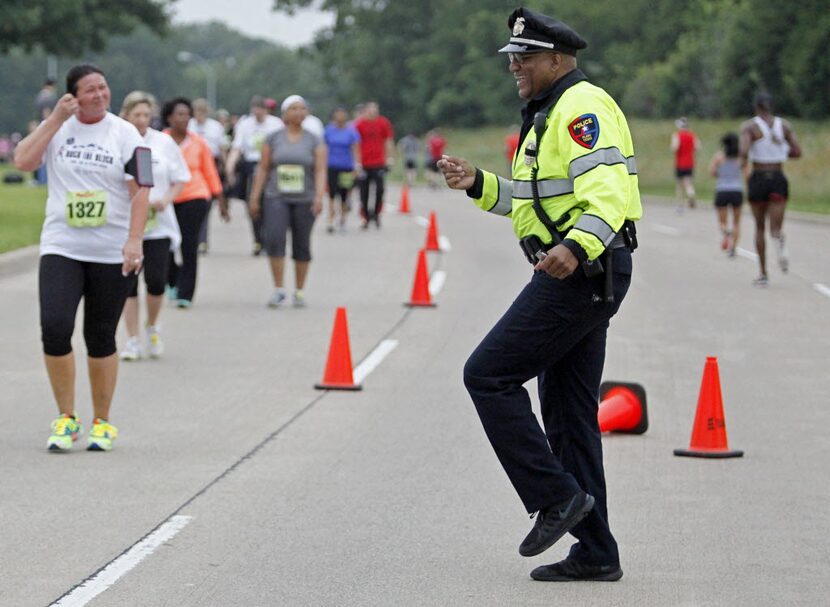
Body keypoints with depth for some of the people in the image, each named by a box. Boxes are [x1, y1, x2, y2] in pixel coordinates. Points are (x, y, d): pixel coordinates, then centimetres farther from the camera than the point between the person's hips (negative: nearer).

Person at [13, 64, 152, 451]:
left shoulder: (125, 134, -1)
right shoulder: (56, 128, 5)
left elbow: (141, 190, -5)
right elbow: (22, 161, -9)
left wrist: (134, 240, -15)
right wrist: (56, 119, -12)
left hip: (112, 254, -1)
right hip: (61, 248, 1)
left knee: (101, 339, 5)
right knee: (54, 328, -14)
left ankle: (102, 423, 19)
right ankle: (66, 418, 1)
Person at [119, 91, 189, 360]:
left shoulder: (164, 143, 4)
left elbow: (180, 179, 10)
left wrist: (166, 199, -8)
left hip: (158, 225, 0)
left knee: (156, 280, -8)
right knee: (128, 284, 1)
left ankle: (152, 328, 19)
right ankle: (133, 341, 10)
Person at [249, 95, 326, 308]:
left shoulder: (314, 141, 3)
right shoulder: (273, 139, 5)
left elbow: (320, 171, -5)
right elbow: (263, 169, 7)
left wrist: (319, 196, -19)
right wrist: (255, 196, 3)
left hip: (304, 200, 0)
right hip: (276, 198, 0)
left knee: (301, 246, 5)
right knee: (274, 238, -18)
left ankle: (299, 291, 18)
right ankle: (278, 289, -12)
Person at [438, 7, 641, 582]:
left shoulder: (582, 108, -13)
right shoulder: (550, 112, 21)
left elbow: (607, 194, -25)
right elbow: (539, 199, 27)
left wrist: (575, 248, -40)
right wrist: (478, 184, 15)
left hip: (584, 271, -11)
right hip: (577, 274, 11)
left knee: (489, 375, -9)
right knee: (567, 406, 11)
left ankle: (557, 497, -6)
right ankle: (595, 552, 13)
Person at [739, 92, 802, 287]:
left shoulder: (749, 126, -5)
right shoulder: (784, 125, 5)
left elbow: (744, 151, -20)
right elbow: (797, 152, 2)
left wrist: (743, 162, 3)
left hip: (758, 179, -1)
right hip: (778, 180, 1)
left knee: (760, 228, 16)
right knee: (775, 229, -4)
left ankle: (763, 274, 18)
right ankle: (779, 241, -43)